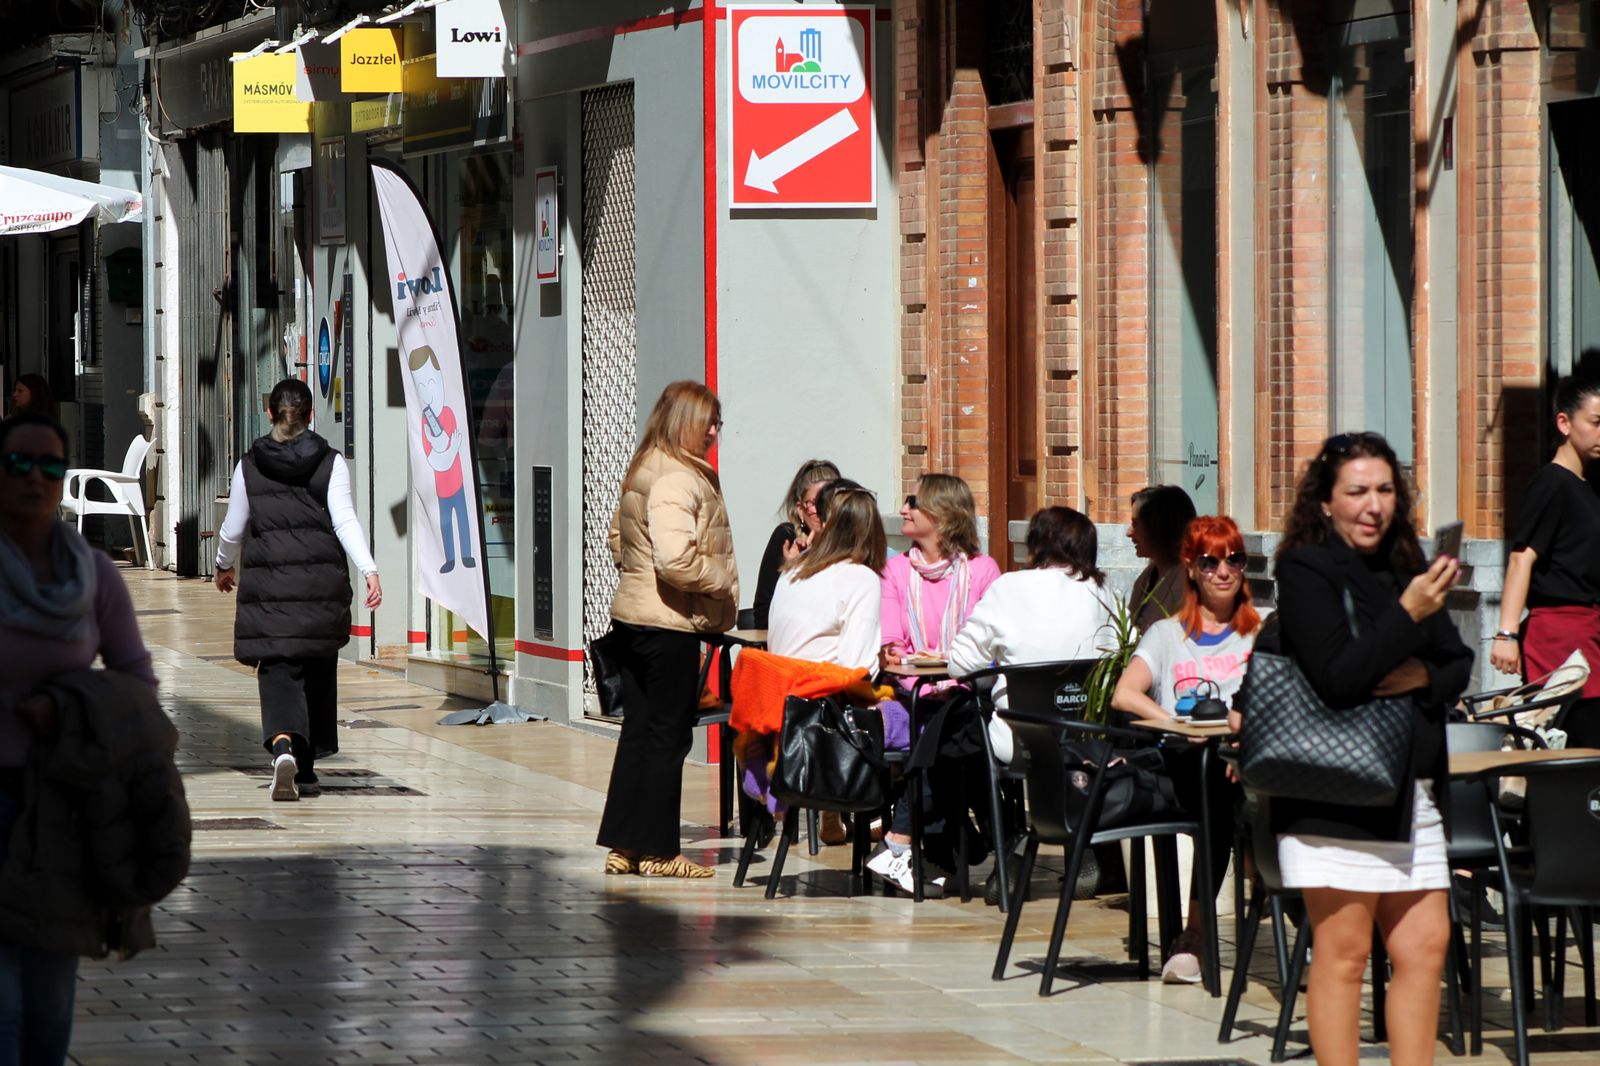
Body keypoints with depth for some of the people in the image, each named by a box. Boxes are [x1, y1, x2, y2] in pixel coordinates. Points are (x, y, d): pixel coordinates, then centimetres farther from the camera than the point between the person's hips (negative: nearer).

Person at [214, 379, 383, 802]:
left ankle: (283, 745, -30)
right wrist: (369, 570, -13)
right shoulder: (330, 463, 1)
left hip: (267, 583, 0)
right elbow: (345, 521, -10)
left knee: (277, 670, -3)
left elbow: (233, 529, 11)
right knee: (316, 673, 12)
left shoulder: (249, 466, 4)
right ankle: (305, 768, 17)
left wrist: (224, 566, 29)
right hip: (322, 583, 0)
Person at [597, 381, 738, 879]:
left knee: (639, 730, 13)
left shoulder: (642, 470, 13)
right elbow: (676, 559, -27)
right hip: (669, 623, -10)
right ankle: (657, 850, 4)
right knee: (669, 735, -1)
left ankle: (623, 846, 16)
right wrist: (724, 581, -13)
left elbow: (619, 541, 23)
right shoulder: (678, 479, -19)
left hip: (634, 613, 10)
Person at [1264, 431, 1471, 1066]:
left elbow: (1459, 666, 13)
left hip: (1412, 792, 7)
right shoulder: (1307, 570, -7)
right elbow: (1336, 680, -17)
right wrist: (1409, 613, -20)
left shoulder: (1405, 568, 14)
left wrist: (1423, 676, -10)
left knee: (1425, 944, 6)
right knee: (1343, 952, -4)